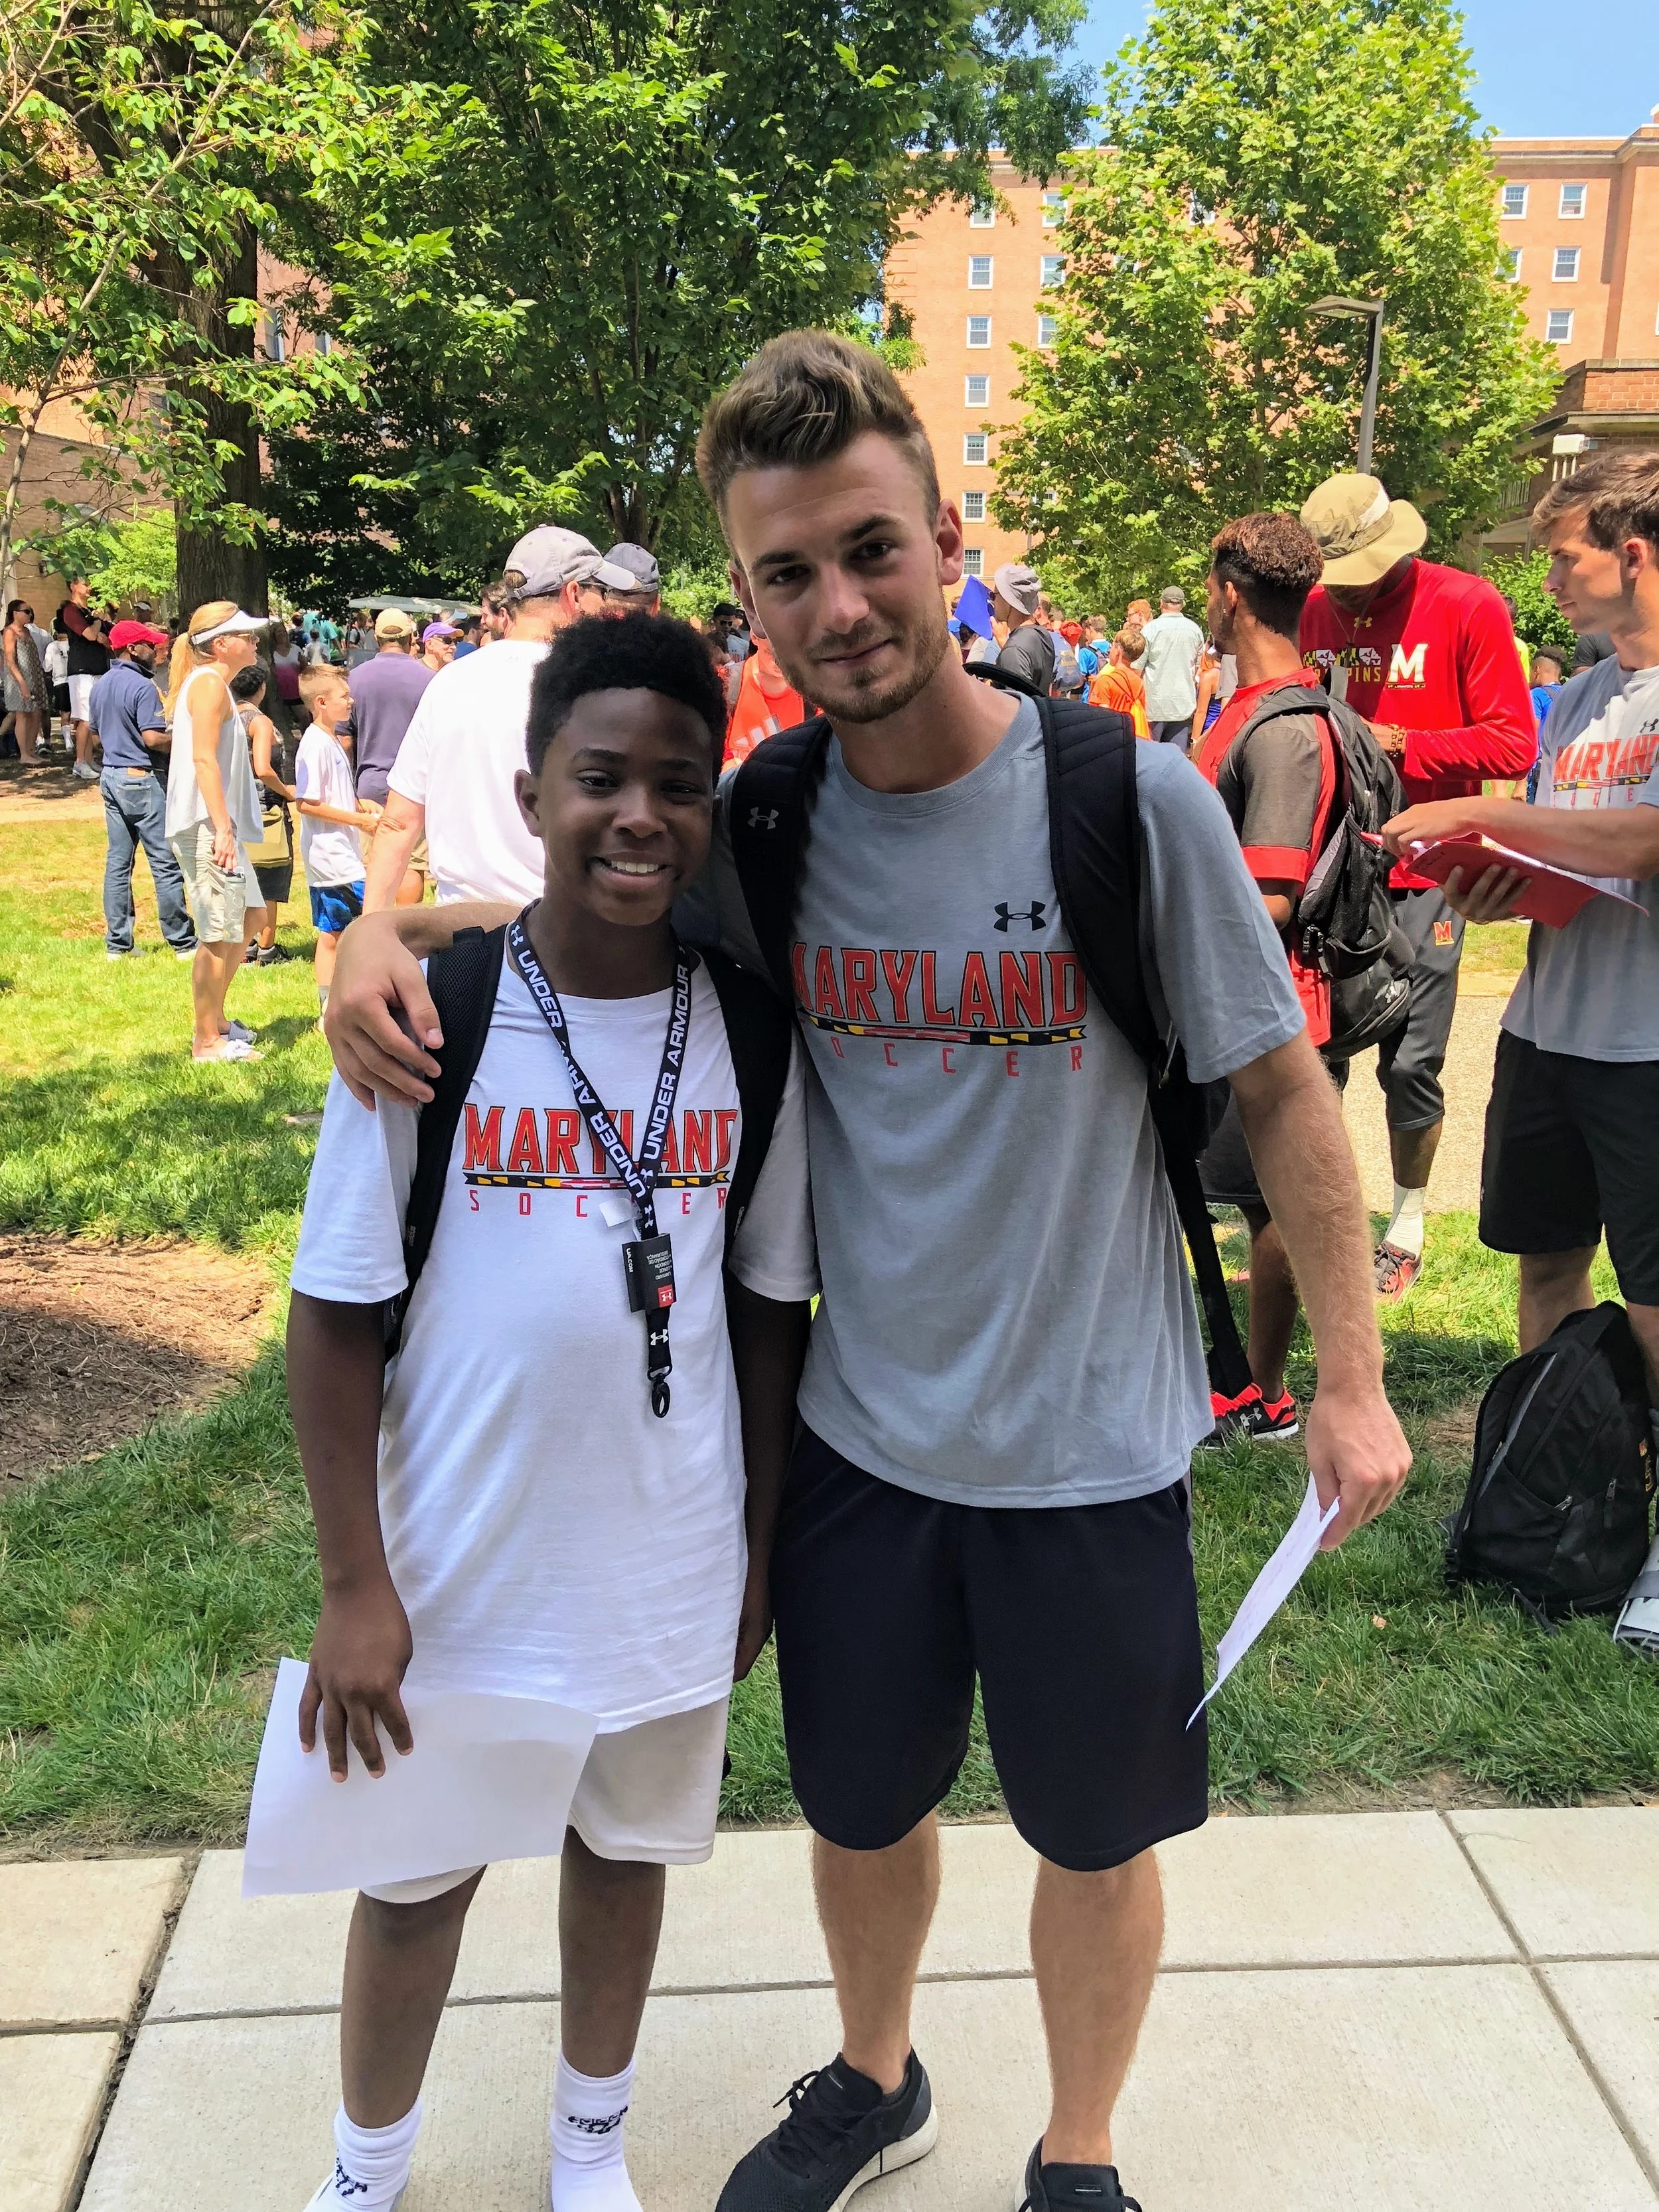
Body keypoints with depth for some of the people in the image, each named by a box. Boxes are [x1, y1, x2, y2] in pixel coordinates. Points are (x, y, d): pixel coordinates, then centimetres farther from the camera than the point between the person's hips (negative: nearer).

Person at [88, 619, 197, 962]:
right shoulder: (142, 686, -15)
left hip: (111, 777, 9)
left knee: (117, 862, 10)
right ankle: (183, 943, 2)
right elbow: (152, 738, -22)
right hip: (142, 780, -9)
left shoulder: (99, 687, 12)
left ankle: (117, 944, 12)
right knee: (166, 864, -3)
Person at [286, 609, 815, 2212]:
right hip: (462, 1565, -2)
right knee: (417, 1879, 17)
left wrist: (763, 1550, 6)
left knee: (627, 1850, 21)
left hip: (671, 1567, 2)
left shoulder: (750, 1034, -6)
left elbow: (769, 1302, 2)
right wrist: (355, 1587, -11)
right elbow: (336, 1313, -10)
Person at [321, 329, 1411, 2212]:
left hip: (1093, 1447, -2)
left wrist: (1352, 1380, -6)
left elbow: (1281, 1093, -8)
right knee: (861, 1807, 23)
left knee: (1095, 1835, 18)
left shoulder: (1137, 804, -17)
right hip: (862, 1433, 3)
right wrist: (385, 925, -12)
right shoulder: (756, 828, -8)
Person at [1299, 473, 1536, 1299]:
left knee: (1410, 1057, -1)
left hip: (1421, 870, -4)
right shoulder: (1318, 608, 7)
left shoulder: (1468, 605, -6)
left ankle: (1408, 1221, 19)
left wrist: (1400, 745, -17)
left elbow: (1511, 743, -8)